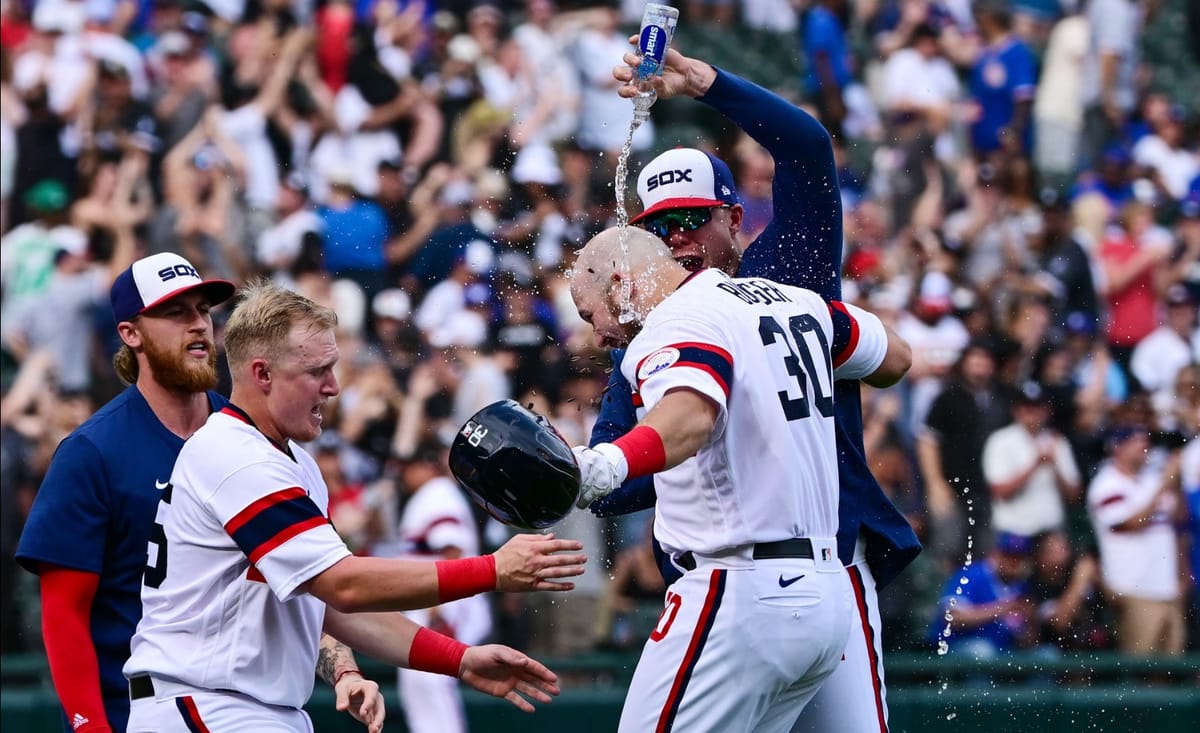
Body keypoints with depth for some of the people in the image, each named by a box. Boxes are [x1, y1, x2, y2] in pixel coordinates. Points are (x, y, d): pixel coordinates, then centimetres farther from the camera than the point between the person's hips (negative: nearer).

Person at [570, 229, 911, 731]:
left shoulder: (677, 322, -11)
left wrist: (608, 464, -51)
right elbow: (895, 359, 28)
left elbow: (691, 414, -33)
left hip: (740, 595, -9)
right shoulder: (794, 300, 15)